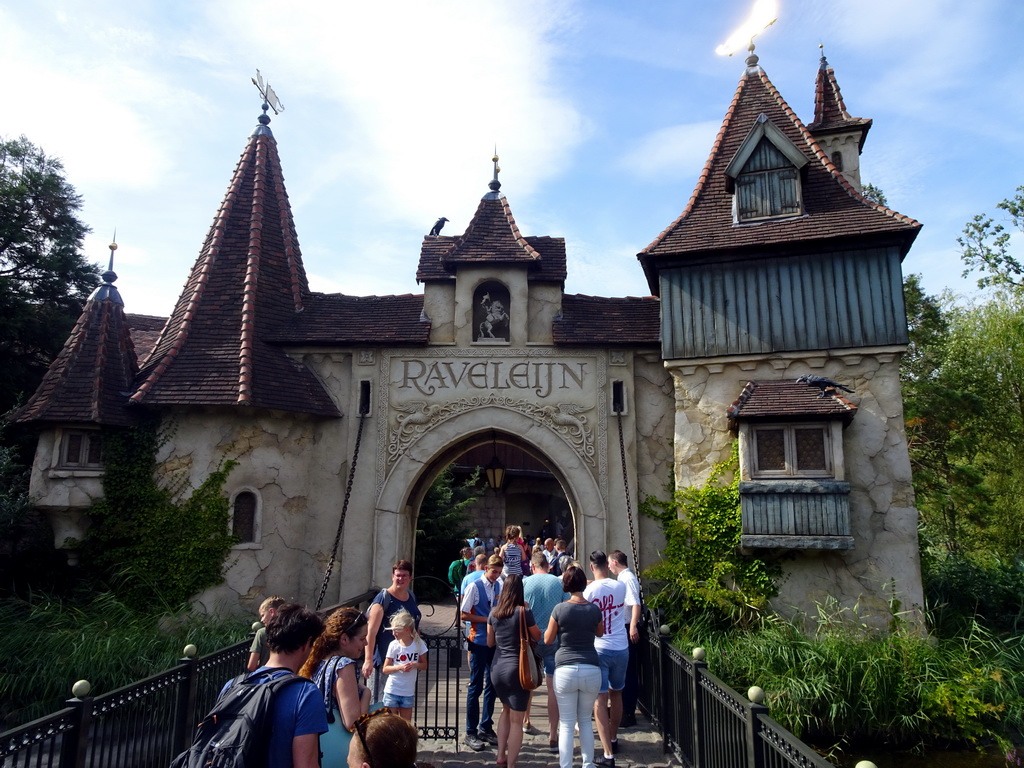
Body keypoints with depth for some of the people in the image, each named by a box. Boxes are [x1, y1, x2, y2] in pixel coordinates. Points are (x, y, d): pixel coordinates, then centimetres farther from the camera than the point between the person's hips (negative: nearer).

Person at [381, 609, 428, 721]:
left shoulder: (418, 643, -6)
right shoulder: (393, 645, -8)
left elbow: (424, 665, 3)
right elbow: (385, 669, -5)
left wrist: (415, 665, -18)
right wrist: (400, 667, -22)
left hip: (408, 692, 2)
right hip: (392, 690, -1)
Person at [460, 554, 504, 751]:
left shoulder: (499, 586, 4)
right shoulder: (474, 587, -11)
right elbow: (463, 615, -11)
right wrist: (487, 619, -16)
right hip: (479, 641, -5)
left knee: (492, 685, 12)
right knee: (476, 686, 2)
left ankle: (486, 728, 26)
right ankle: (471, 732, 14)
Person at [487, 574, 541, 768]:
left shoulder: (494, 613, 2)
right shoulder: (524, 612, -14)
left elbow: (490, 643, 12)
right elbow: (537, 637, 0)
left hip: (497, 668, 6)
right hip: (517, 669, -6)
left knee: (506, 710, 26)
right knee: (516, 720, 5)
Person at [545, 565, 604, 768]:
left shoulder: (560, 609, -7)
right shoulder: (594, 609, -1)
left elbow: (548, 640, 2)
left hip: (565, 670, -2)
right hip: (591, 670, 2)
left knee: (566, 724, 7)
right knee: (585, 720, 20)